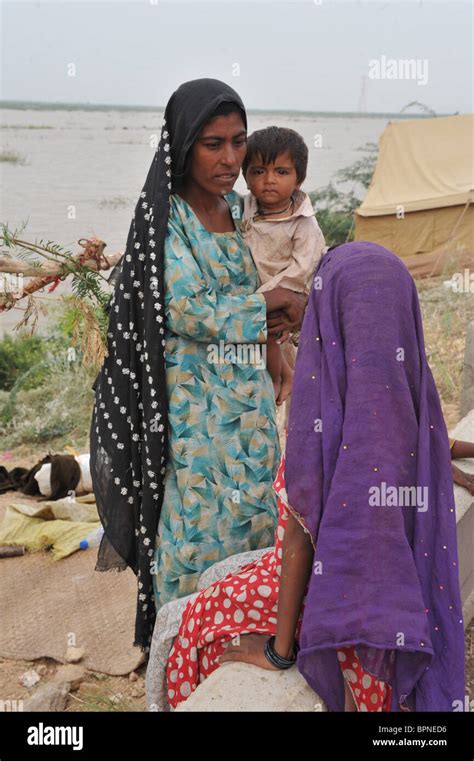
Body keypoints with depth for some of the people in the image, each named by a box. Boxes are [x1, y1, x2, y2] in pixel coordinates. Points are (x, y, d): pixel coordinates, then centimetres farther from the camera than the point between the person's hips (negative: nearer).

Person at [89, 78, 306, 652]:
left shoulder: (234, 208, 9)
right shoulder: (163, 216, -13)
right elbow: (188, 310, -20)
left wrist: (267, 321, -3)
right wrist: (275, 301, -11)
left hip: (248, 393, 7)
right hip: (193, 400, -7)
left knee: (250, 512, 14)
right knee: (195, 523, 3)